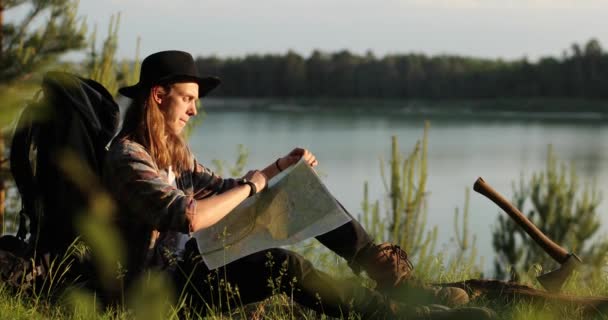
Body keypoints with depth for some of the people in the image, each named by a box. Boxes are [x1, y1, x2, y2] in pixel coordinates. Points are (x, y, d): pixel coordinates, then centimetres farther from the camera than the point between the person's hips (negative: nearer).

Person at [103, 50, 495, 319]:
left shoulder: (173, 152, 13)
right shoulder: (128, 158, -19)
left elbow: (223, 191, 21)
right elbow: (189, 216, -31)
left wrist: (280, 167, 6)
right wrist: (252, 186, -17)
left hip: (190, 261, 10)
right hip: (164, 285, -10)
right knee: (285, 266, -30)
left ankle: (382, 265, 1)